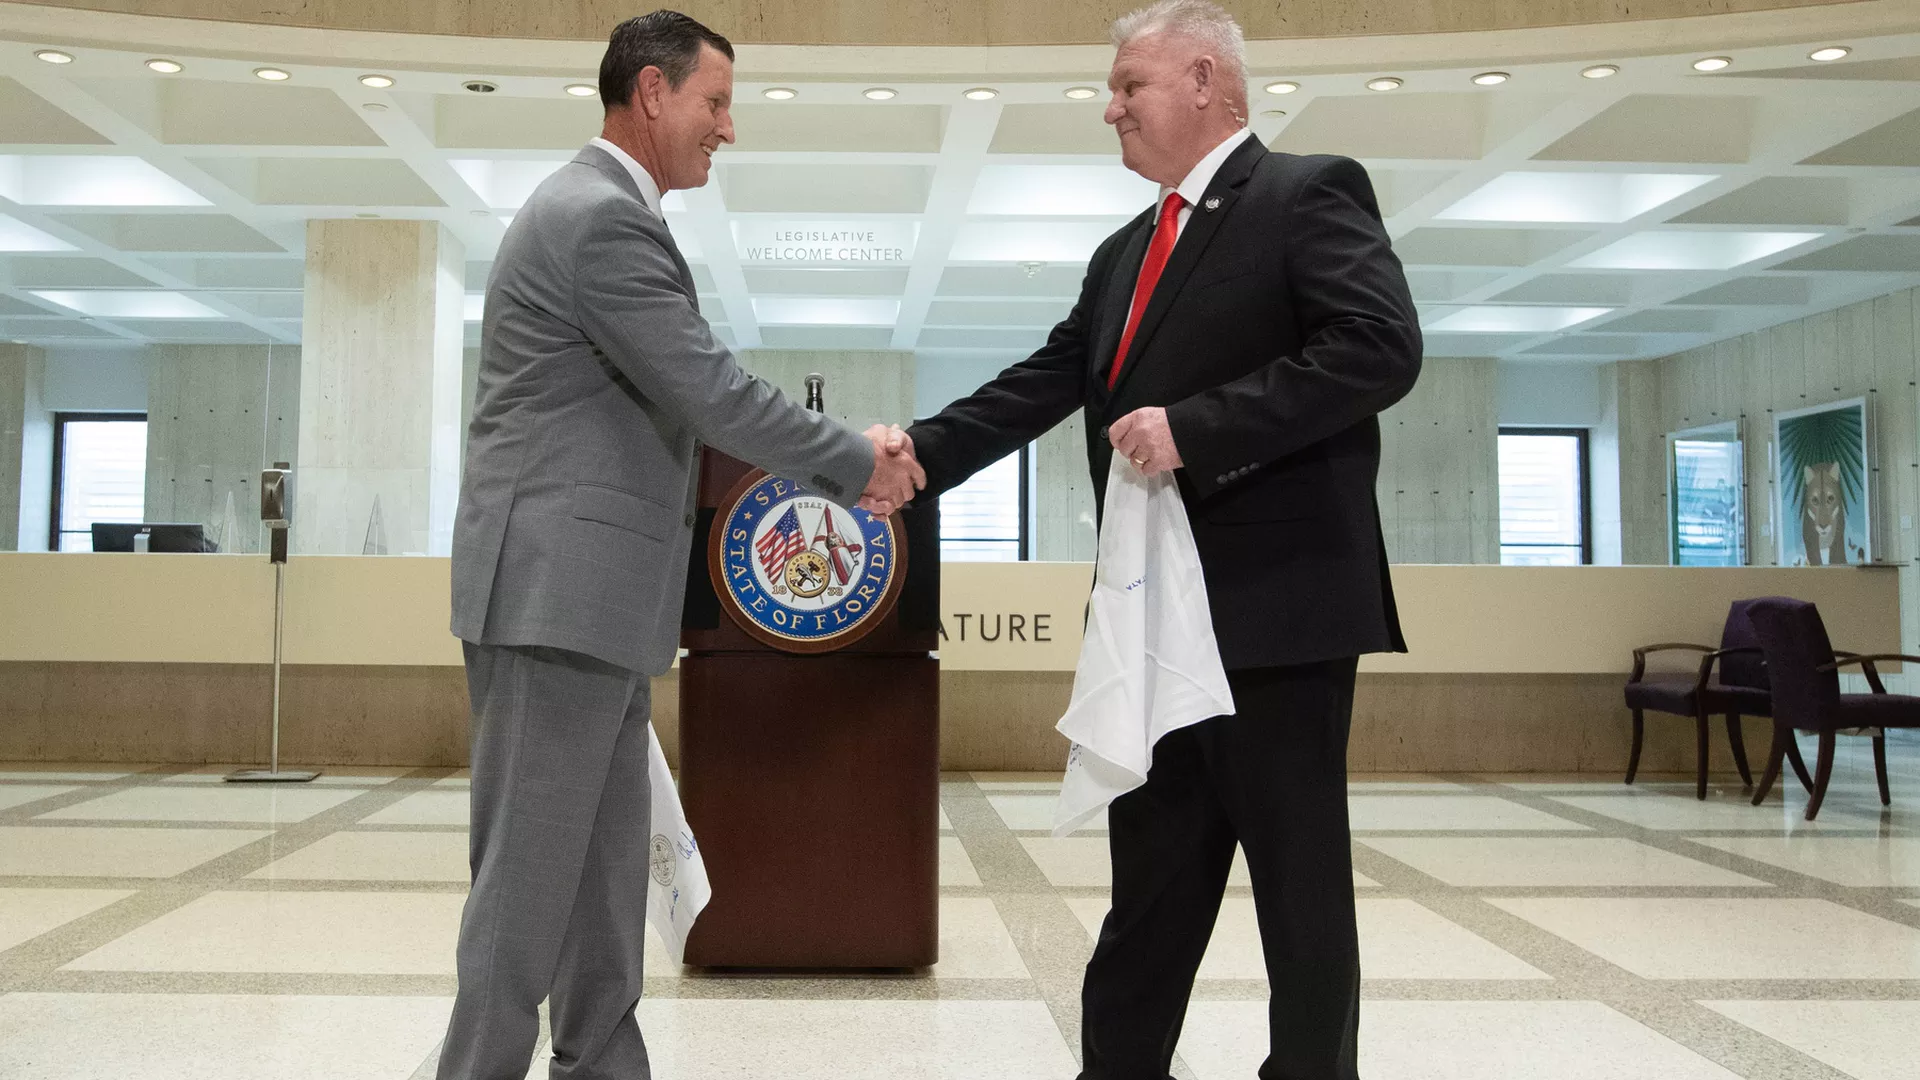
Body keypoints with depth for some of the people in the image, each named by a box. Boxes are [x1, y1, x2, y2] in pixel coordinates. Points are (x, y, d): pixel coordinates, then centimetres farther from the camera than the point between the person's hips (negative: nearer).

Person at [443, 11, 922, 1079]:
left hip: (588, 592, 10)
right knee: (533, 873, -3)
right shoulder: (602, 217, -14)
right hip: (559, 589, -10)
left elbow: (691, 401, 19)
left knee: (606, 871, 13)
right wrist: (859, 459, -3)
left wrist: (851, 469, 12)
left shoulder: (604, 209, 19)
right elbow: (717, 394, -18)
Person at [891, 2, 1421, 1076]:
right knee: (1153, 871, 14)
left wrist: (1194, 426, -21)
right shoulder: (1125, 254, 19)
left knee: (1300, 876, 4)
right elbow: (1042, 385, 14)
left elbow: (1381, 346, -17)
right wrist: (919, 454, 1)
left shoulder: (1308, 193, -4)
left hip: (1275, 599, -8)